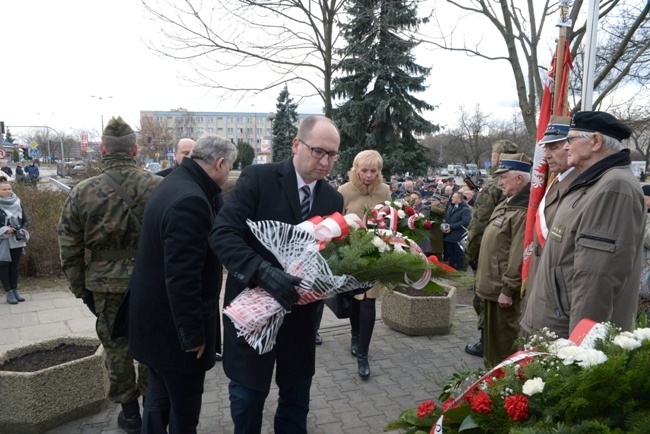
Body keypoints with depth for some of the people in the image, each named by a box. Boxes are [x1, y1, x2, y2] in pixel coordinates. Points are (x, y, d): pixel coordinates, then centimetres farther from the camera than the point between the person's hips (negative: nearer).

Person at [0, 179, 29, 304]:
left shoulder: (17, 204, 5)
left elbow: (25, 221, 8)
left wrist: (23, 230, -9)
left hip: (17, 241, 4)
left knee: (14, 265, 11)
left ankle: (15, 290, 19)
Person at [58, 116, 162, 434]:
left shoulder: (82, 193, -8)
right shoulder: (158, 186, -12)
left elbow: (70, 249, -2)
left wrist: (81, 289, 10)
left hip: (107, 286, 0)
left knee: (117, 348, 16)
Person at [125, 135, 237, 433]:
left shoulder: (177, 183, 7)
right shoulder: (190, 199, -27)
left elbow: (213, 235, 8)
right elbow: (182, 276, -28)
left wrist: (214, 197, 1)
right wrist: (193, 333, -21)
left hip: (158, 317, 10)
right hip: (173, 324, -10)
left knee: (159, 398, 24)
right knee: (184, 406, 10)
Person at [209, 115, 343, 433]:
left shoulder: (333, 199, 2)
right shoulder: (257, 178, -13)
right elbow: (222, 235, -21)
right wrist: (263, 271, -35)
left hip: (301, 312, 4)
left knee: (297, 398, 20)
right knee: (247, 397, 14)